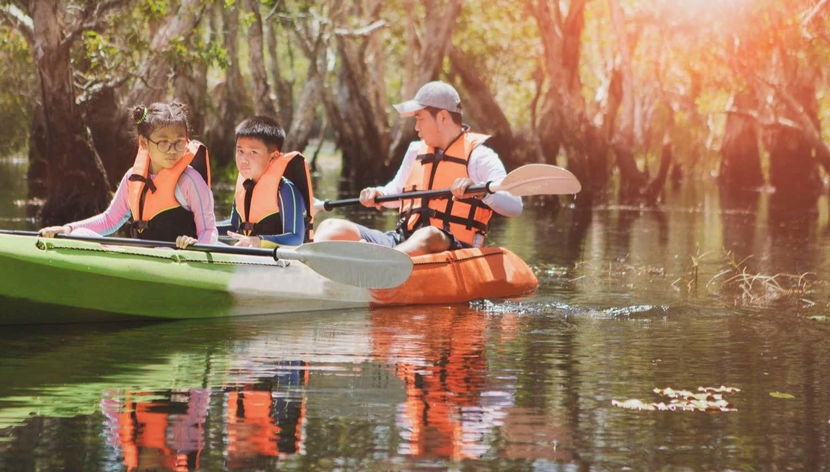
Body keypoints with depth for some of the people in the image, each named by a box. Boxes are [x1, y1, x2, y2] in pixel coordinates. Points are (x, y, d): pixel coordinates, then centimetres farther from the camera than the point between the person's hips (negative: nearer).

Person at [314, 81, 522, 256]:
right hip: (401, 241, 7)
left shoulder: (478, 156, 0)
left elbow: (515, 206, -11)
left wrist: (479, 191, -29)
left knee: (427, 236, -43)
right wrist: (377, 194, 14)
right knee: (333, 228, -8)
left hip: (449, 247, -7)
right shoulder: (417, 151, 22)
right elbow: (396, 192, 37)